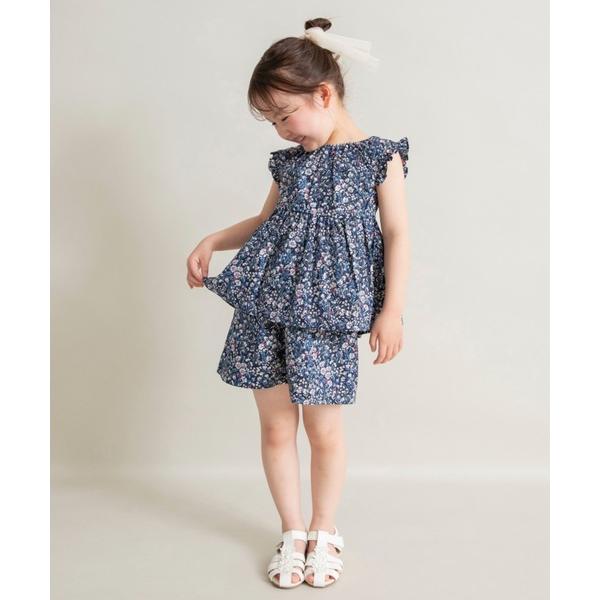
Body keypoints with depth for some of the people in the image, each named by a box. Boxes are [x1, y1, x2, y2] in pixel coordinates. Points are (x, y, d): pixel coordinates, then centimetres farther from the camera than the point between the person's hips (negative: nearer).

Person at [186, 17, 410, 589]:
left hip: (327, 312, -4)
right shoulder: (290, 161, 14)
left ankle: (324, 532, 27)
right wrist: (212, 241, 12)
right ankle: (292, 531, 27)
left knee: (323, 428, 4)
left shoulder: (379, 156, -1)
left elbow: (397, 235, -4)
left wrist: (391, 310, -9)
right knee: (275, 425, 8)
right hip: (265, 306, 5)